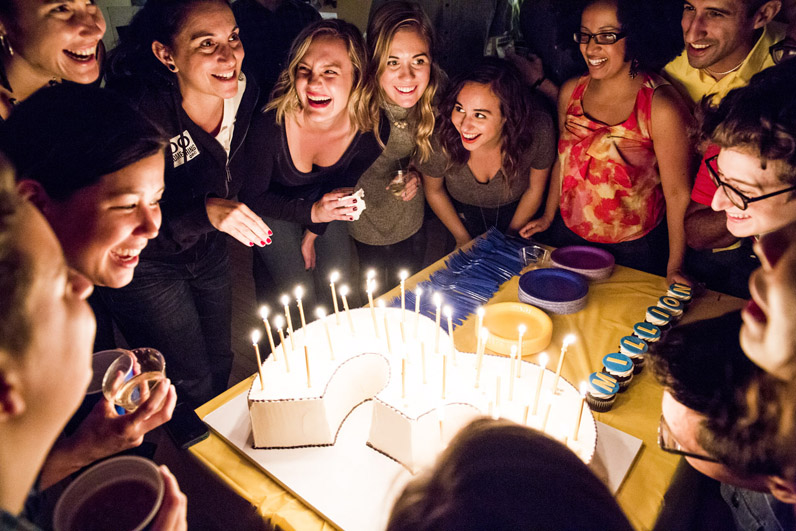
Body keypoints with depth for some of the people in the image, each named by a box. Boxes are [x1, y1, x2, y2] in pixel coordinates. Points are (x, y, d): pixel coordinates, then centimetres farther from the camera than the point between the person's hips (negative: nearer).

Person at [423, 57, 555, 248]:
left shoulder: (538, 129, -37)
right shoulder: (439, 135, -38)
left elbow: (535, 189, -15)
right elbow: (433, 191, -14)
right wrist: (462, 238, -5)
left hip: (515, 212, 1)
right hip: (463, 212, 0)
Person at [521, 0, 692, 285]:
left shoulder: (661, 106, -20)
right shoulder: (571, 91, -4)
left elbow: (678, 193, -16)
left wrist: (674, 266, -15)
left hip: (633, 249, -4)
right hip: (568, 234, 5)